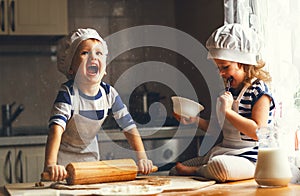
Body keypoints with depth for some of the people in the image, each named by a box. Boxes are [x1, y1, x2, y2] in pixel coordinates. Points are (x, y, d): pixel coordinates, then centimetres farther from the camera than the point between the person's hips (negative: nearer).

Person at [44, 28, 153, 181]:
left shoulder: (109, 94, -13)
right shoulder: (68, 93, -27)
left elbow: (129, 127, -9)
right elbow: (56, 128, -40)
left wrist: (142, 158, -20)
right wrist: (50, 164, -54)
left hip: (91, 157, 4)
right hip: (65, 160, -4)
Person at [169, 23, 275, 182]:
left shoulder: (258, 91, -13)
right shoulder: (230, 90, 12)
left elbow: (258, 132, -25)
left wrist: (227, 111, -23)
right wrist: (196, 120, 5)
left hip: (247, 158, -8)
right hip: (222, 153, 8)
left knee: (220, 165, -41)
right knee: (174, 171, 6)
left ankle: (195, 171, -14)